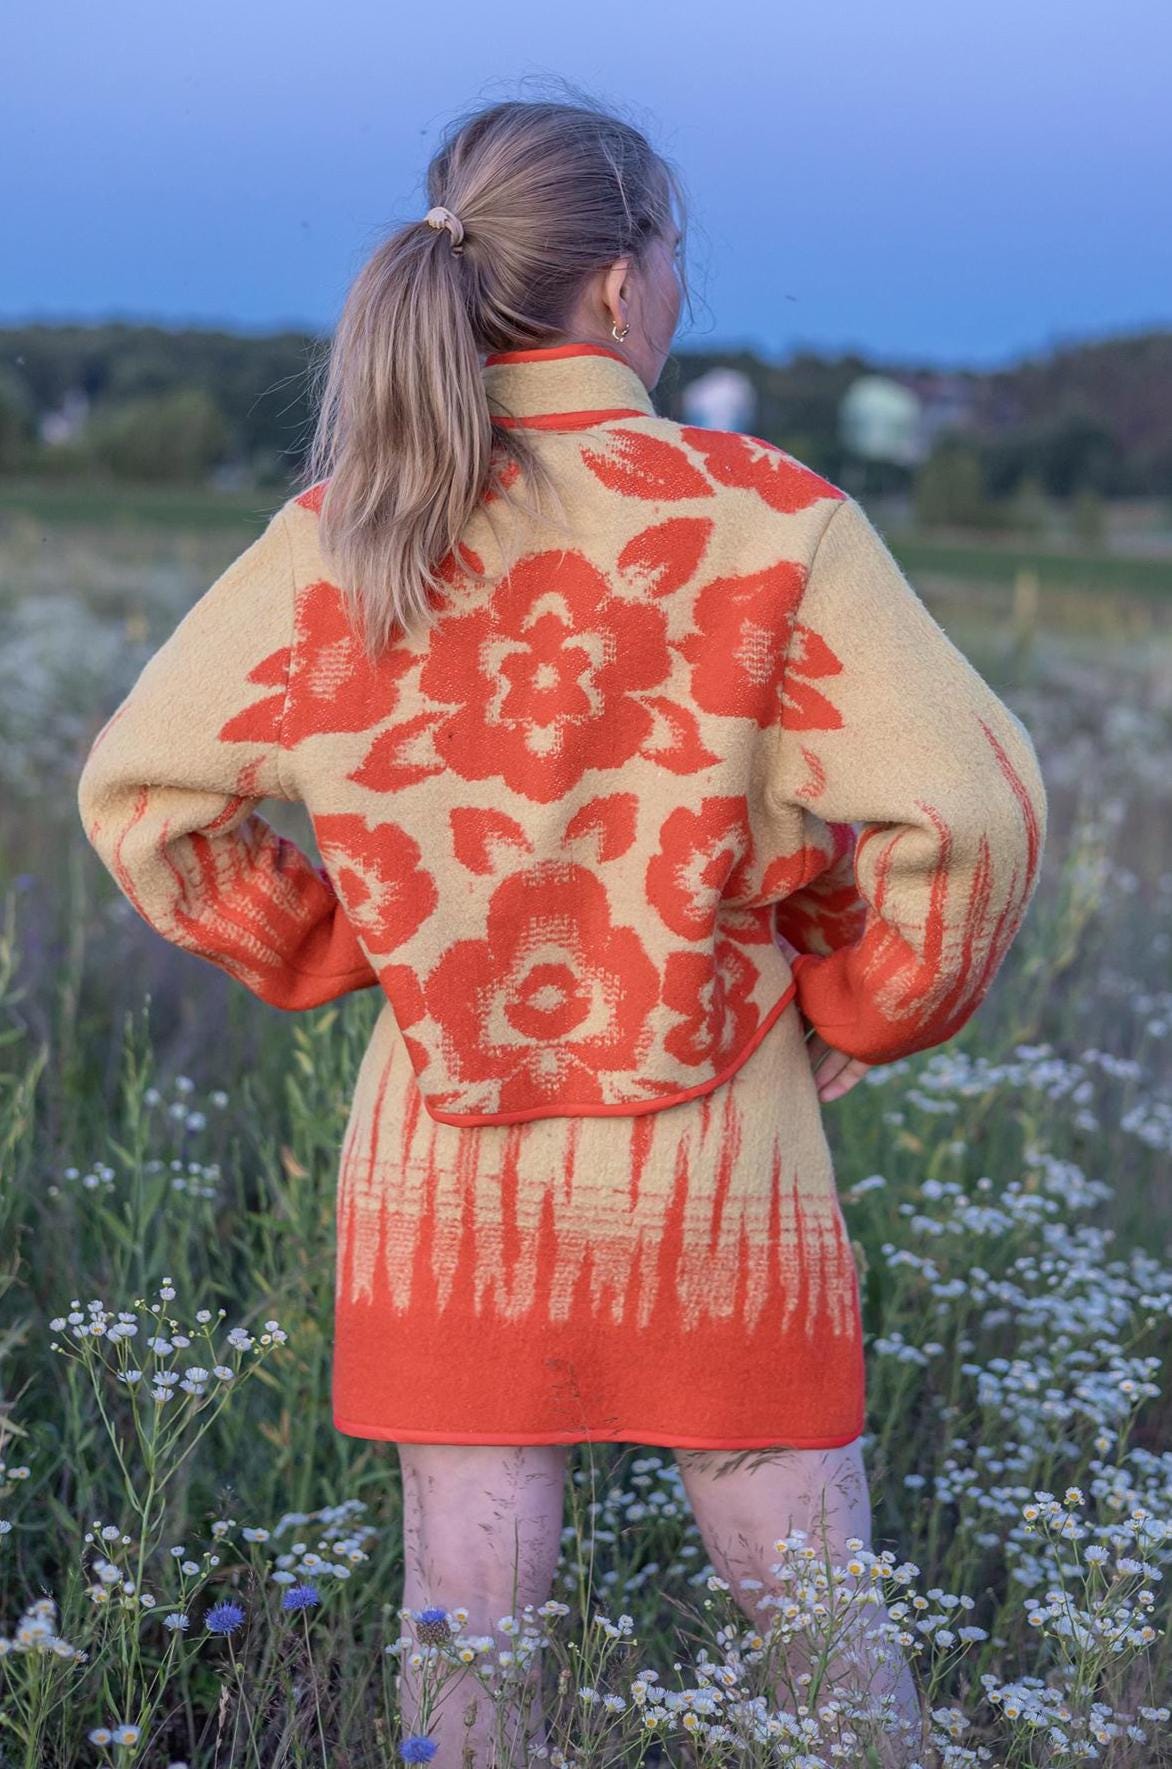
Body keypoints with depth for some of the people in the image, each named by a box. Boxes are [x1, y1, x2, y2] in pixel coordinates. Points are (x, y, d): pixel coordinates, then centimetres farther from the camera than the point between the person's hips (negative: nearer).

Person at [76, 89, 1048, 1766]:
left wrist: (325, 955, 9)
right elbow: (971, 808, -18)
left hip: (443, 1174, 3)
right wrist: (861, 1011, -1)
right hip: (715, 1182, -2)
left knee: (473, 1634, 12)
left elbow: (140, 786, -1)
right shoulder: (767, 517, -11)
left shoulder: (347, 531, -3)